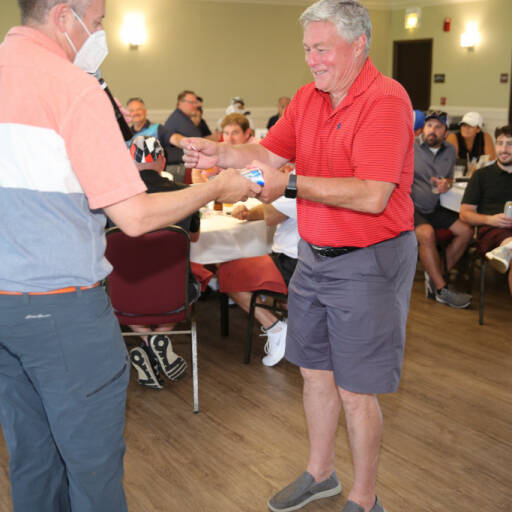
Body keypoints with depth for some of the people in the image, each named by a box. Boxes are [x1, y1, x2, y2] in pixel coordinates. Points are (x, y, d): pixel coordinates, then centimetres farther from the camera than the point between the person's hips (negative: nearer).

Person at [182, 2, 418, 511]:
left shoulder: (386, 101, -18)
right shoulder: (307, 98, 7)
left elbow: (373, 196, -27)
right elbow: (269, 153, 9)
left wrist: (290, 184, -29)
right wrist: (221, 153, -10)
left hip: (368, 263, -7)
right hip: (314, 255, 7)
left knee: (355, 392, 3)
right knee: (314, 372, 18)